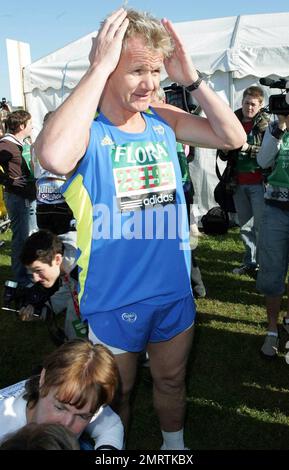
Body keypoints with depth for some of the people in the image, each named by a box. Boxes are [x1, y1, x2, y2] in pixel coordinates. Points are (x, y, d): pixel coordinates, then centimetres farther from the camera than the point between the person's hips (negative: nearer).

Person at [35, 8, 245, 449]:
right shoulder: (85, 129, -17)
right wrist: (99, 67, -31)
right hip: (112, 300, -4)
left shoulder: (163, 120, -2)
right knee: (115, 396, 20)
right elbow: (54, 156, -40)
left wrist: (191, 77, -13)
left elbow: (233, 137, -3)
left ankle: (174, 443, 53)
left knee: (171, 382, 26)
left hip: (175, 293, 4)